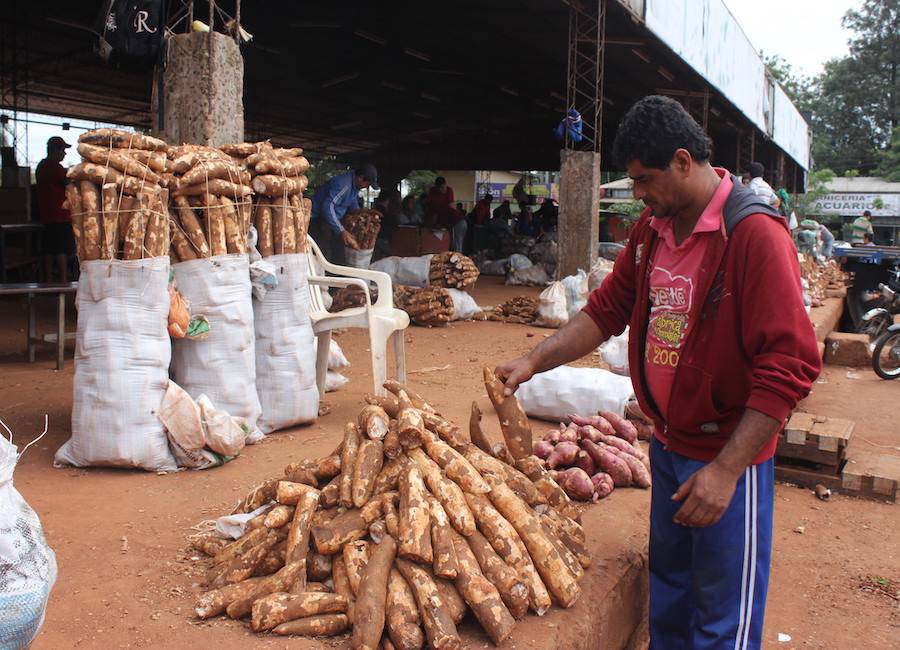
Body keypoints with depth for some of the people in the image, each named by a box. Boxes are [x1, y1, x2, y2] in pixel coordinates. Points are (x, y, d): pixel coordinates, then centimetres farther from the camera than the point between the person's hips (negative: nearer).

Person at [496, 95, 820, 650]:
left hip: (729, 459, -7)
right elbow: (607, 310, 12)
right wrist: (533, 362, 1)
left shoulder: (754, 233, -20)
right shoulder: (653, 227, 5)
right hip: (669, 444, 7)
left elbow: (790, 365, -22)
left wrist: (726, 470, -23)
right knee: (667, 597, 22)